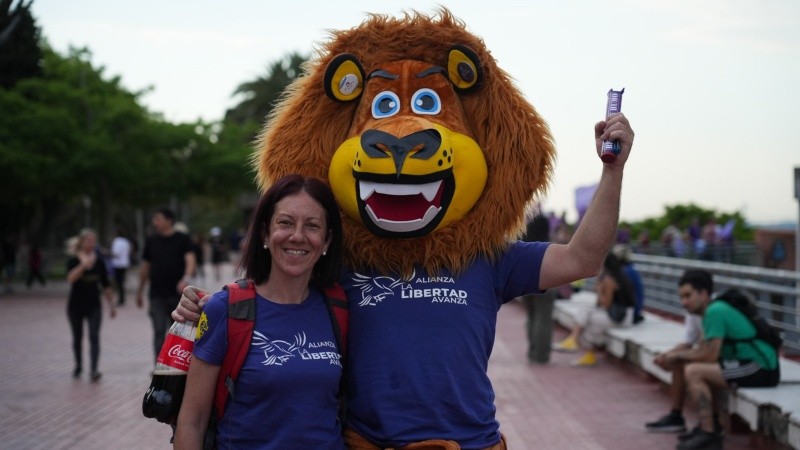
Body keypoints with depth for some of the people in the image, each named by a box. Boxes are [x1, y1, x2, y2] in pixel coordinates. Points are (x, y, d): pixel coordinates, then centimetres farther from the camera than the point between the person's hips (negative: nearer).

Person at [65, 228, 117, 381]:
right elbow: (70, 278, -27)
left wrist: (111, 304, 8)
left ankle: (93, 370, -17)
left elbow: (106, 285, 8)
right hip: (76, 305, -1)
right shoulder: (73, 260, -7)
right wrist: (83, 265, -40)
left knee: (94, 337, -11)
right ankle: (78, 365, 33)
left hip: (94, 305, 1)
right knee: (77, 338, 12)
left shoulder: (98, 261, 1)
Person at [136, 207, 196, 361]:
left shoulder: (183, 239, -1)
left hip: (178, 295, -2)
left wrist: (186, 278, -33)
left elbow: (190, 260, -14)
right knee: (159, 332, -5)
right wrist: (140, 291, 16)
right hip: (157, 296, 2)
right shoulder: (151, 241, 9)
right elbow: (145, 267, 15)